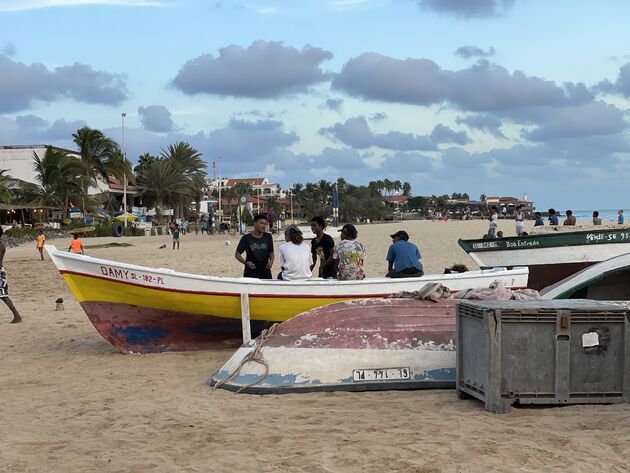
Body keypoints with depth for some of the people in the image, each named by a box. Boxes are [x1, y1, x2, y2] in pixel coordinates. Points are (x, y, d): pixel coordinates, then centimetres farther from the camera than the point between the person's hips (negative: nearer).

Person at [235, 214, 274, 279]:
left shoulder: (268, 237, 6)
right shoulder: (246, 238, -3)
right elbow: (237, 254, 1)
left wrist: (271, 261, -7)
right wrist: (246, 262, -17)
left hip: (265, 273, 3)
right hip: (250, 273, -3)